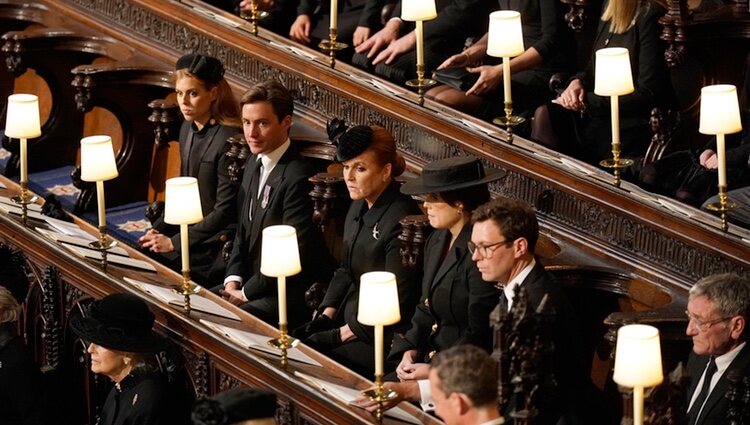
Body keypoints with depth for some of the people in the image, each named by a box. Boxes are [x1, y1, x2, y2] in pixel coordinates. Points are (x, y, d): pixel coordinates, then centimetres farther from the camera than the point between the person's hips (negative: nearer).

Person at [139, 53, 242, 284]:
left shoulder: (229, 139, -19)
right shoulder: (188, 130, 8)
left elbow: (224, 211, -18)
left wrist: (174, 242, -16)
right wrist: (158, 230, 3)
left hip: (218, 245, -8)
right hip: (191, 230, 8)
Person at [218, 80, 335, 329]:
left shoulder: (298, 178, -20)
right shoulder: (254, 165, 10)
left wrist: (245, 292, -13)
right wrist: (233, 281, 1)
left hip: (290, 296, -9)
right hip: (252, 282, 9)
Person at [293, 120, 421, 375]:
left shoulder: (401, 220, -19)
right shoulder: (358, 208, 10)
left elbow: (397, 303, -19)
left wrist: (346, 333, -14)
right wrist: (327, 315, 4)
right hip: (349, 318, 9)